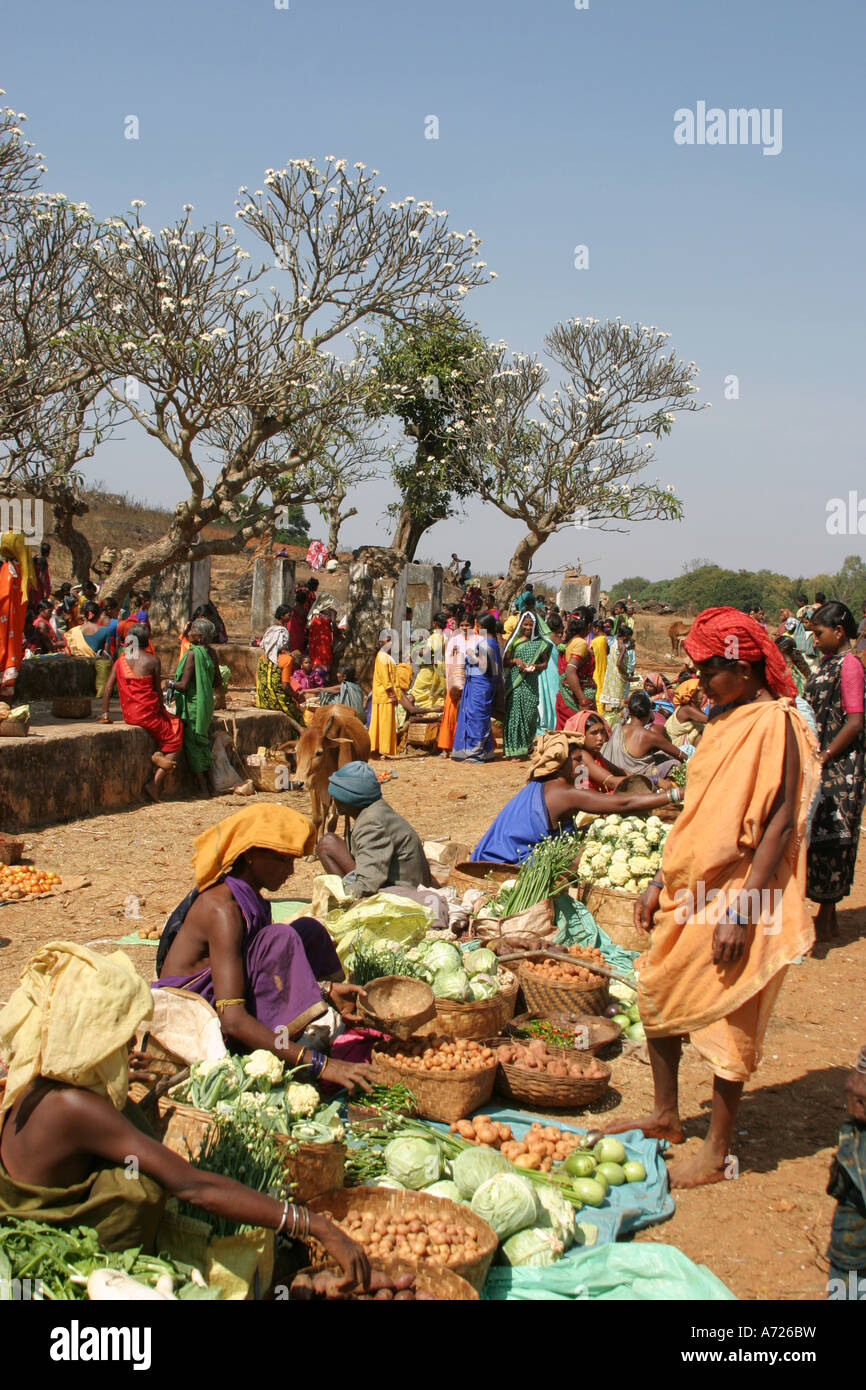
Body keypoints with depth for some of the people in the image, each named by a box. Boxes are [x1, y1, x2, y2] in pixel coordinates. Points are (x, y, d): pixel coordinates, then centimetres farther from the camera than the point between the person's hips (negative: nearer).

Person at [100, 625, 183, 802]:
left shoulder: (121, 659, 6)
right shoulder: (152, 660, -6)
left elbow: (107, 688, 4)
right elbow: (158, 690, -3)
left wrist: (105, 714, 10)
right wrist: (163, 710, 12)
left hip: (128, 715, 6)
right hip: (147, 712, -6)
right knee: (174, 740, 10)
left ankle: (157, 755, 2)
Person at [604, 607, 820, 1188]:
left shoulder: (775, 723, -16)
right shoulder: (725, 721, 11)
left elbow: (780, 825, -20)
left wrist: (741, 909, -24)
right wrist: (660, 883, 14)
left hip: (739, 898, -9)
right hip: (692, 892, 9)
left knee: (728, 1022, 1)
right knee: (659, 995, 15)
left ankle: (717, 1152, 15)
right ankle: (665, 1117, 34)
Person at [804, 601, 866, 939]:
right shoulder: (827, 662, 12)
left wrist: (822, 758, -18)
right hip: (822, 763, 9)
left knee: (828, 839, -2)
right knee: (818, 836, 12)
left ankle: (825, 921, 7)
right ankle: (828, 916, 21)